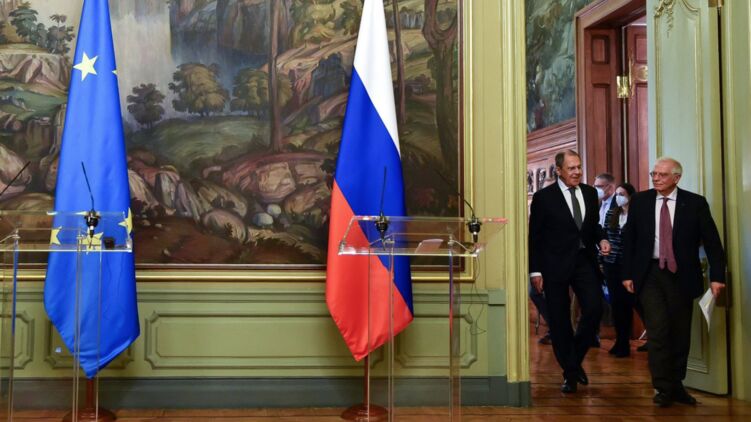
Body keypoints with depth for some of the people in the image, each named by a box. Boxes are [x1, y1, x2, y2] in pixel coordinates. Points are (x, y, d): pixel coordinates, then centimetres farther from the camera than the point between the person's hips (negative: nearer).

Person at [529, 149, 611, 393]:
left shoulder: (590, 193, 9)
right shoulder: (543, 197, -5)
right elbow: (534, 237, -4)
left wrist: (601, 239, 0)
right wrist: (535, 271, -8)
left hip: (585, 261, 4)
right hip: (556, 265, -3)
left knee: (594, 309, -8)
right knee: (559, 320, 3)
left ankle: (576, 359, 16)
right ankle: (569, 372, 18)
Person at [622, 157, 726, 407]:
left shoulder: (695, 203, -2)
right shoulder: (640, 201, 3)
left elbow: (712, 241, -2)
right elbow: (628, 239, 6)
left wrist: (717, 276, -9)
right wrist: (627, 274, 2)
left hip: (681, 275, 0)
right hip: (649, 274, 0)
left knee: (680, 333, 8)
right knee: (658, 331, -7)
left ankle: (676, 385, 23)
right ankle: (663, 389, 2)